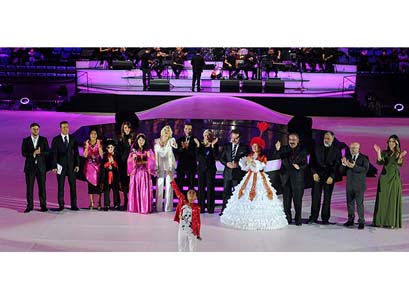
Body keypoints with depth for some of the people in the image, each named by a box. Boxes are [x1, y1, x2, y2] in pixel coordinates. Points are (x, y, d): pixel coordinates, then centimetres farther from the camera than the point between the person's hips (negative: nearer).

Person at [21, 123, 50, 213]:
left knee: (42, 187, 0)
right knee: (29, 187, 0)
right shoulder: (26, 140, 6)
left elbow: (48, 152, 1)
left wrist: (39, 153, -15)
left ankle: (43, 205, 6)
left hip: (41, 166, 0)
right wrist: (33, 153, -16)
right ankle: (29, 206, 4)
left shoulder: (44, 140, 6)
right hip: (30, 166, 0)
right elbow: (23, 153, -3)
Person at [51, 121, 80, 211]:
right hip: (61, 165, -1)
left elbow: (76, 152, 7)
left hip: (71, 165, 2)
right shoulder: (56, 140, 2)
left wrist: (77, 164, -1)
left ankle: (74, 205, 6)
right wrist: (54, 166, -9)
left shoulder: (73, 139, 8)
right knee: (61, 186, 1)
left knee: (73, 186, 1)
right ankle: (61, 205, 7)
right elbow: (54, 154, -1)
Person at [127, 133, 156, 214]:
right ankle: (135, 207, 1)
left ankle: (145, 208, -6)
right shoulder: (134, 151, 9)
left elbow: (152, 162, 4)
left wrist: (149, 157, -14)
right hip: (135, 172, 1)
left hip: (145, 173, -1)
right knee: (135, 190, -2)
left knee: (145, 190, -7)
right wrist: (133, 157, -15)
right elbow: (129, 161, 3)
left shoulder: (148, 150, 8)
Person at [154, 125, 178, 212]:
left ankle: (168, 207, 0)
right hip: (160, 166, 2)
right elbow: (156, 154, 8)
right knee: (159, 186, 0)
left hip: (169, 166, -2)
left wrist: (174, 145, -48)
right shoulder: (156, 141, 8)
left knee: (169, 186, -3)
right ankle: (159, 207, 6)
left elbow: (175, 146, -23)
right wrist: (156, 167, 2)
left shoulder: (171, 140, 0)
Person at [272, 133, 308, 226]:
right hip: (286, 178, 2)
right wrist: (277, 150, -19)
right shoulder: (284, 149, 8)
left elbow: (305, 164, 0)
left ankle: (298, 219, 7)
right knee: (286, 200, 6)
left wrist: (299, 167, -21)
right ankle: (287, 218, 15)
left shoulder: (302, 151, 4)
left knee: (297, 200, -1)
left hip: (297, 178, -2)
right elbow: (275, 158, -2)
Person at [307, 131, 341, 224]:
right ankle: (313, 217, 3)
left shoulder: (336, 150, 4)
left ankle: (325, 218, 8)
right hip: (317, 175, 1)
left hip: (329, 177, -1)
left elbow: (336, 165, 0)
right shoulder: (317, 147, 8)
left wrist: (332, 177, -10)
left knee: (327, 198, 2)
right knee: (315, 196, -2)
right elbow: (312, 161, 5)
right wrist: (314, 173, -6)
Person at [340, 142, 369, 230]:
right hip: (349, 185, 4)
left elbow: (365, 169, -17)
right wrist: (344, 164, -15)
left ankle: (361, 222, 0)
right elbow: (342, 170, 6)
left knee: (359, 203, -7)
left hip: (359, 185, -4)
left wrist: (354, 166, -28)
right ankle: (350, 220, 17)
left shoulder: (364, 158, -1)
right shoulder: (347, 157, 11)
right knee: (350, 203, 8)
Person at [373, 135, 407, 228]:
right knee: (382, 199, 0)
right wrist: (378, 153, -20)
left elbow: (399, 165, -12)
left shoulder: (399, 154, 3)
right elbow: (379, 162, -8)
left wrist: (400, 157, -28)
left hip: (394, 179, -1)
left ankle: (393, 222, -1)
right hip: (384, 178, 1)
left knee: (393, 199, -2)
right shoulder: (384, 153, 7)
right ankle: (381, 221, 4)